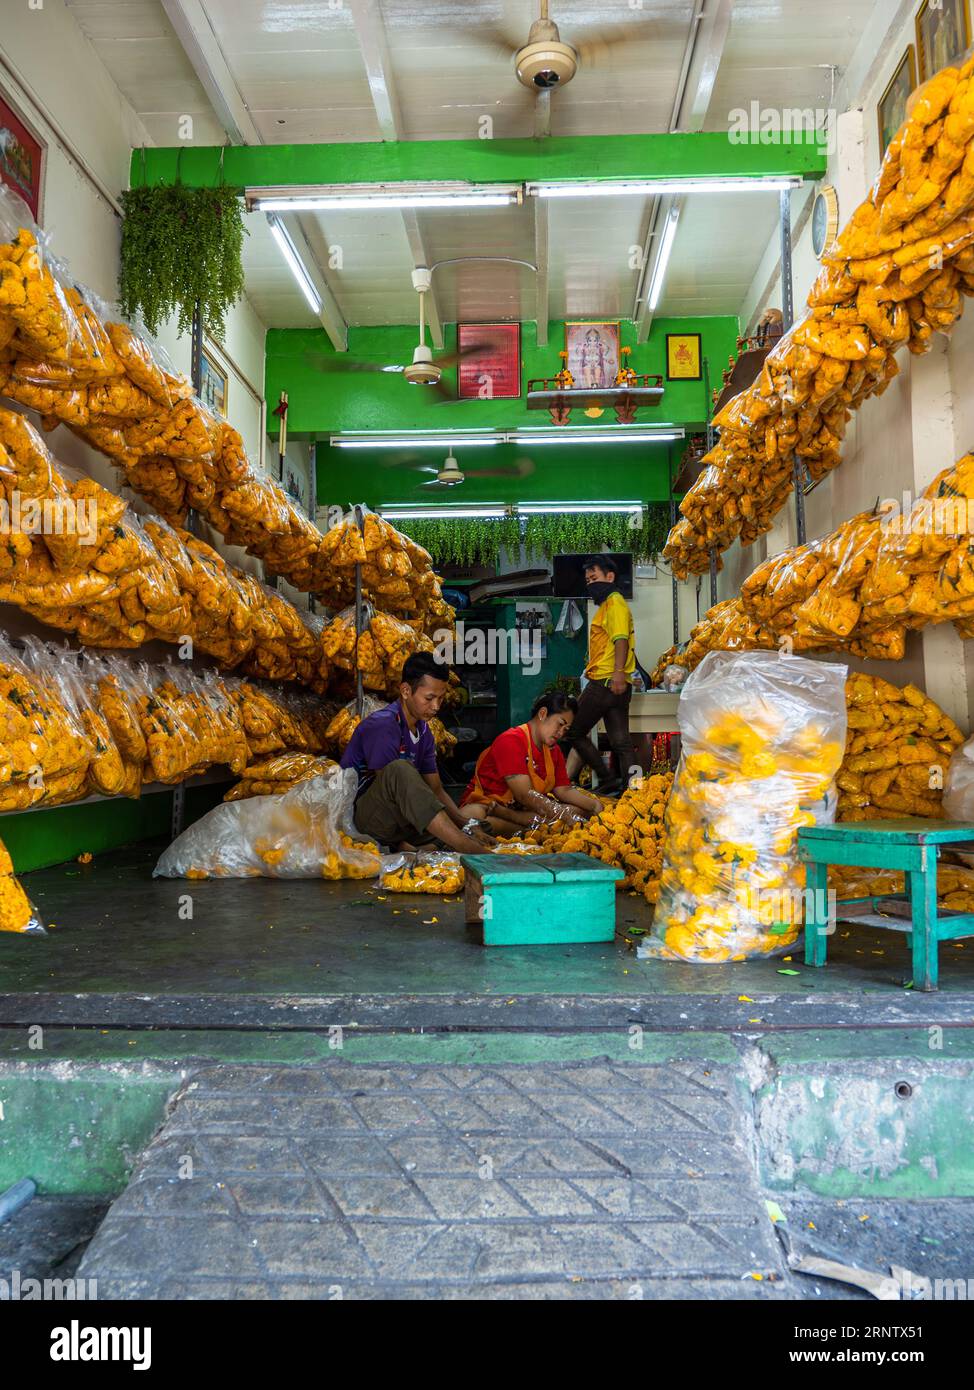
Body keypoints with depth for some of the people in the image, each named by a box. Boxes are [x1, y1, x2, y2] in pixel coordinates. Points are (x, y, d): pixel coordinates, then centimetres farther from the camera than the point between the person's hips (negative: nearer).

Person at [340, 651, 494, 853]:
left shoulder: (423, 732, 10)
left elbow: (436, 789, 10)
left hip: (397, 824, 9)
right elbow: (392, 791, -21)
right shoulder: (382, 726, -17)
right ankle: (471, 852, -43)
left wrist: (465, 823, -6)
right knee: (400, 769, -36)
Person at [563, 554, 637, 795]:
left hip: (606, 682, -10)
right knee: (621, 742, 4)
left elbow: (621, 639, -19)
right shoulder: (606, 605, 24)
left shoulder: (615, 602, -5)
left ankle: (608, 779, -1)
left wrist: (618, 672, -31)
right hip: (615, 685, 10)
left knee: (573, 732, -2)